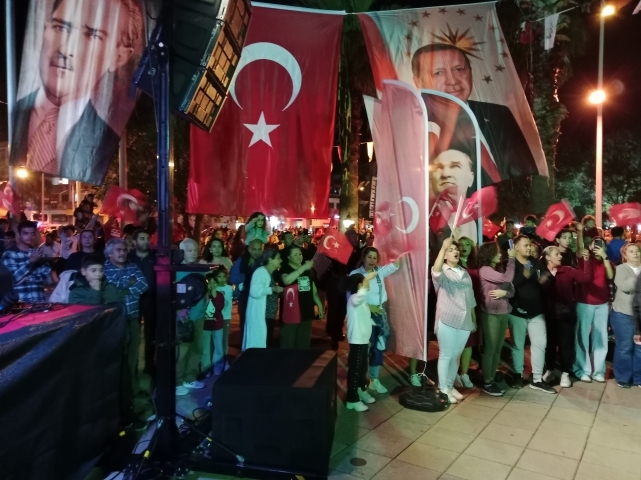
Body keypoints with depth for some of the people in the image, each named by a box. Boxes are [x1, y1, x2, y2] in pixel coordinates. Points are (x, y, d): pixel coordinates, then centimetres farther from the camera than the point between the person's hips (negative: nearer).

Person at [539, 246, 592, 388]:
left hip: (566, 313, 1)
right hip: (549, 314, -1)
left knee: (566, 343, 7)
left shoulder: (568, 271, -1)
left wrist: (586, 261, -19)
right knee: (550, 343, 13)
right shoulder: (541, 273, -7)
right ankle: (549, 370, 30)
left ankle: (565, 373, 20)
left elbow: (586, 277, -13)